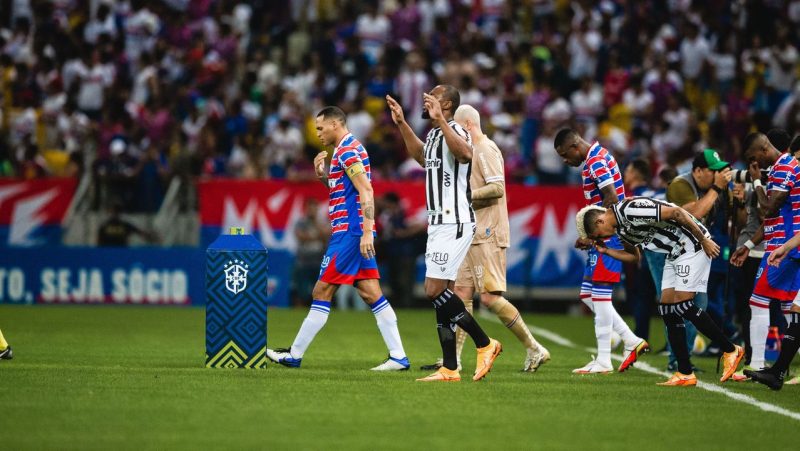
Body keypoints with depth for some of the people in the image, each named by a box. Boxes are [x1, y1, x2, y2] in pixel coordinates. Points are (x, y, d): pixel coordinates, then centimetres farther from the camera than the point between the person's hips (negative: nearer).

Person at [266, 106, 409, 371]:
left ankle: (294, 355, 2)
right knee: (371, 294, 4)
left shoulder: (347, 151, -12)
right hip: (358, 234, 10)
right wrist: (321, 175, 11)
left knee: (322, 293, -4)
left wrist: (367, 231, -26)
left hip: (349, 233, -10)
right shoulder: (348, 149, 19)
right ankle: (398, 357, -1)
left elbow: (366, 191, -20)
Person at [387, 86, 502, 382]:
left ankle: (485, 344, -3)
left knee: (435, 290, -14)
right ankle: (449, 369, 9)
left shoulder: (454, 131, -13)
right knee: (442, 294, 7)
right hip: (439, 224, 10)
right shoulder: (434, 135, 16)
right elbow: (421, 156, 41)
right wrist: (402, 124, 38)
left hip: (454, 223, -10)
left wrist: (440, 120, -40)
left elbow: (466, 154, -39)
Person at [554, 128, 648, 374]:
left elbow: (612, 200, -21)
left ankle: (603, 361, -2)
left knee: (599, 294, -6)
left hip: (609, 235, -10)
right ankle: (632, 341, 14)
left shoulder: (596, 162, -14)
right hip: (605, 236, 10)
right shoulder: (598, 156, 16)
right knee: (588, 294, 12)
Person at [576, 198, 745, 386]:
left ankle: (730, 350, -1)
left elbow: (677, 212, -24)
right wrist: (606, 251, 7)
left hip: (693, 245, -10)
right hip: (674, 254, 10)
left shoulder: (632, 210, -23)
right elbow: (633, 255, 22)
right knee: (667, 310, 2)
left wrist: (704, 240, -20)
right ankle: (685, 374, 3)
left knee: (682, 305, -14)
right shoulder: (621, 228, 8)